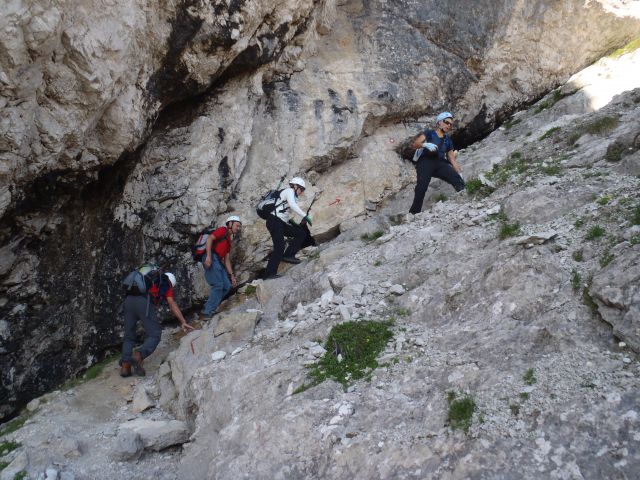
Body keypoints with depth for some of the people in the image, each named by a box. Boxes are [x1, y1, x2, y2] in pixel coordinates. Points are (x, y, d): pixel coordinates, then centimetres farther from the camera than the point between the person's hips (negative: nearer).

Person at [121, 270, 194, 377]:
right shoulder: (166, 283, 23)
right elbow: (172, 304, 12)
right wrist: (183, 322, 9)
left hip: (128, 299, 6)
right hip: (144, 302, -5)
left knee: (129, 336, 14)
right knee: (154, 335, 1)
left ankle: (125, 365, -3)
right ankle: (139, 354, -25)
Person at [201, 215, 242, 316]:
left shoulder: (228, 242, 29)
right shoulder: (223, 230, 6)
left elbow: (227, 260, 27)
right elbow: (209, 238, -11)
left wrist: (232, 276, 20)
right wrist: (208, 256, -23)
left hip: (218, 262, 9)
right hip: (211, 259, -9)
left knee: (226, 286, 3)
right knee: (218, 285, -16)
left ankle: (209, 307, 7)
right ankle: (208, 312, -12)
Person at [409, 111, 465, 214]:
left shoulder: (448, 141, 25)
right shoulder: (429, 133, 14)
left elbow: (452, 160, 21)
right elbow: (415, 144, 0)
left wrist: (460, 173, 8)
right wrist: (425, 145, -22)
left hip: (440, 163, 4)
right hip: (426, 161, -4)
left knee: (459, 182, -24)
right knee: (421, 189, -27)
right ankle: (413, 213, -24)